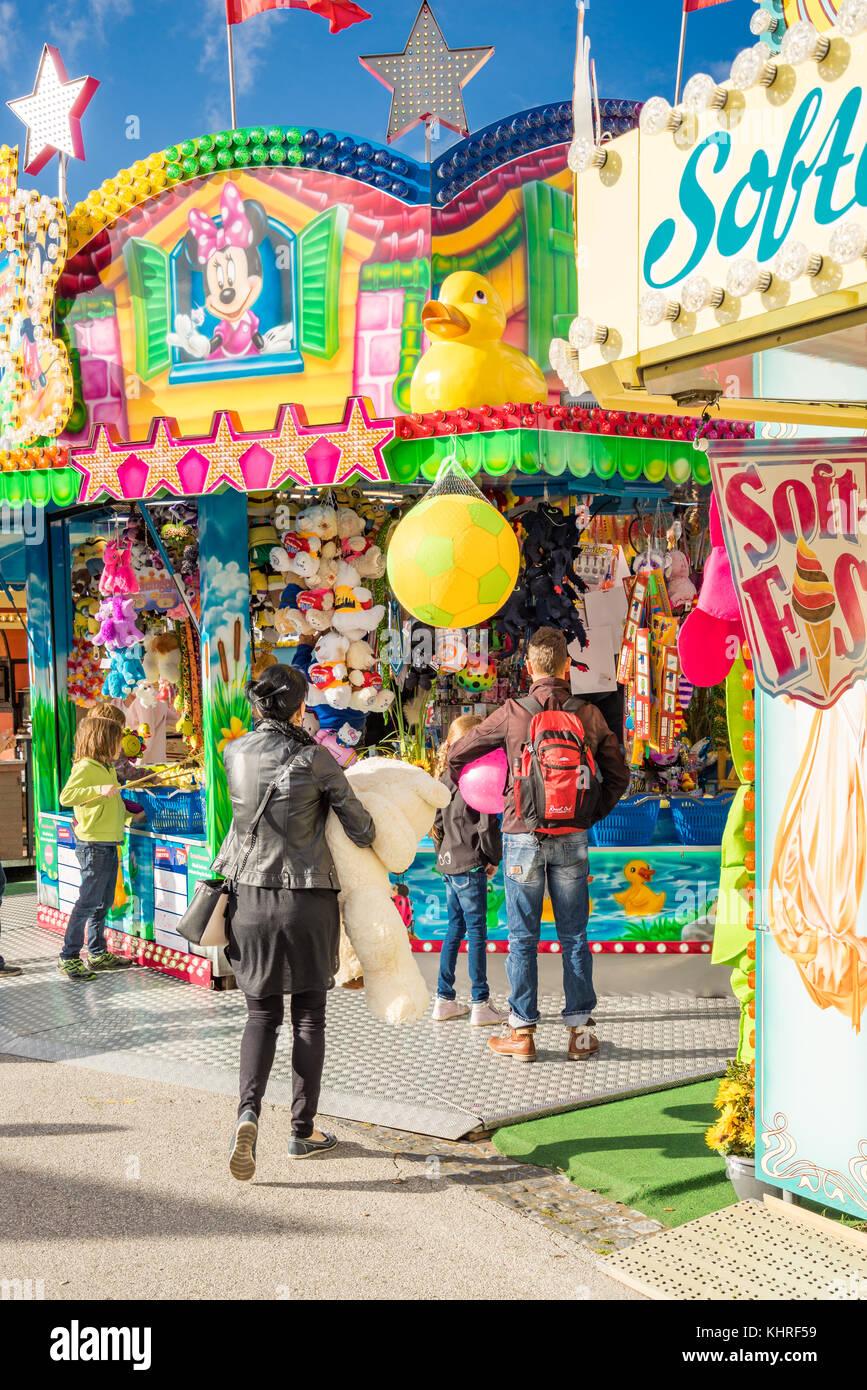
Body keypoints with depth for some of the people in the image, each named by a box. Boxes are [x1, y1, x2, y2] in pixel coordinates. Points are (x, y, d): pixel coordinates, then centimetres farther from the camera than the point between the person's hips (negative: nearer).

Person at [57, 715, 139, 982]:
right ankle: (68, 957, 0)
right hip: (94, 844, -9)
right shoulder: (85, 767, -11)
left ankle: (97, 954, 22)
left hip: (109, 844, 9)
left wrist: (129, 817, 18)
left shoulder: (107, 768, 17)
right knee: (88, 901, -7)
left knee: (104, 901, 14)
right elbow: (66, 796, -24)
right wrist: (100, 790, -32)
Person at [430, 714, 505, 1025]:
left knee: (455, 928, 15)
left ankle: (444, 1000, 19)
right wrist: (494, 859, -5)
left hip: (449, 863, 8)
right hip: (471, 865, -8)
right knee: (477, 932, -2)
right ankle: (481, 1005, 2)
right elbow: (487, 823, -16)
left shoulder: (446, 776, 10)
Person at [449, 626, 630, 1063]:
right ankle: (580, 1031, 14)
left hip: (523, 835, -2)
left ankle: (522, 1033, 10)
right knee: (574, 937, 10)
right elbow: (618, 774, 10)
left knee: (523, 938, 6)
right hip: (572, 838, 2)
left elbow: (458, 755, 3)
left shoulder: (513, 712, -6)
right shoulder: (589, 715, 0)